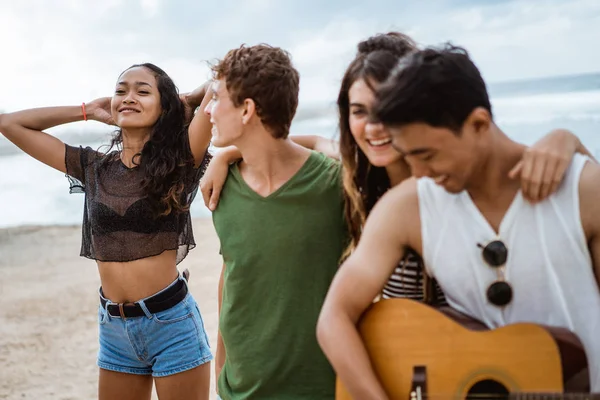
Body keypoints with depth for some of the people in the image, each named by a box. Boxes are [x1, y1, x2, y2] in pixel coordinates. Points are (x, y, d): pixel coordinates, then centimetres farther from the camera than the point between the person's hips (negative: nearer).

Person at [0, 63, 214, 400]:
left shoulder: (178, 161, -6)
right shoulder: (93, 168, 6)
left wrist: (184, 102, 2)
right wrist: (89, 111, 10)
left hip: (171, 321, -4)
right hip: (113, 328, 4)